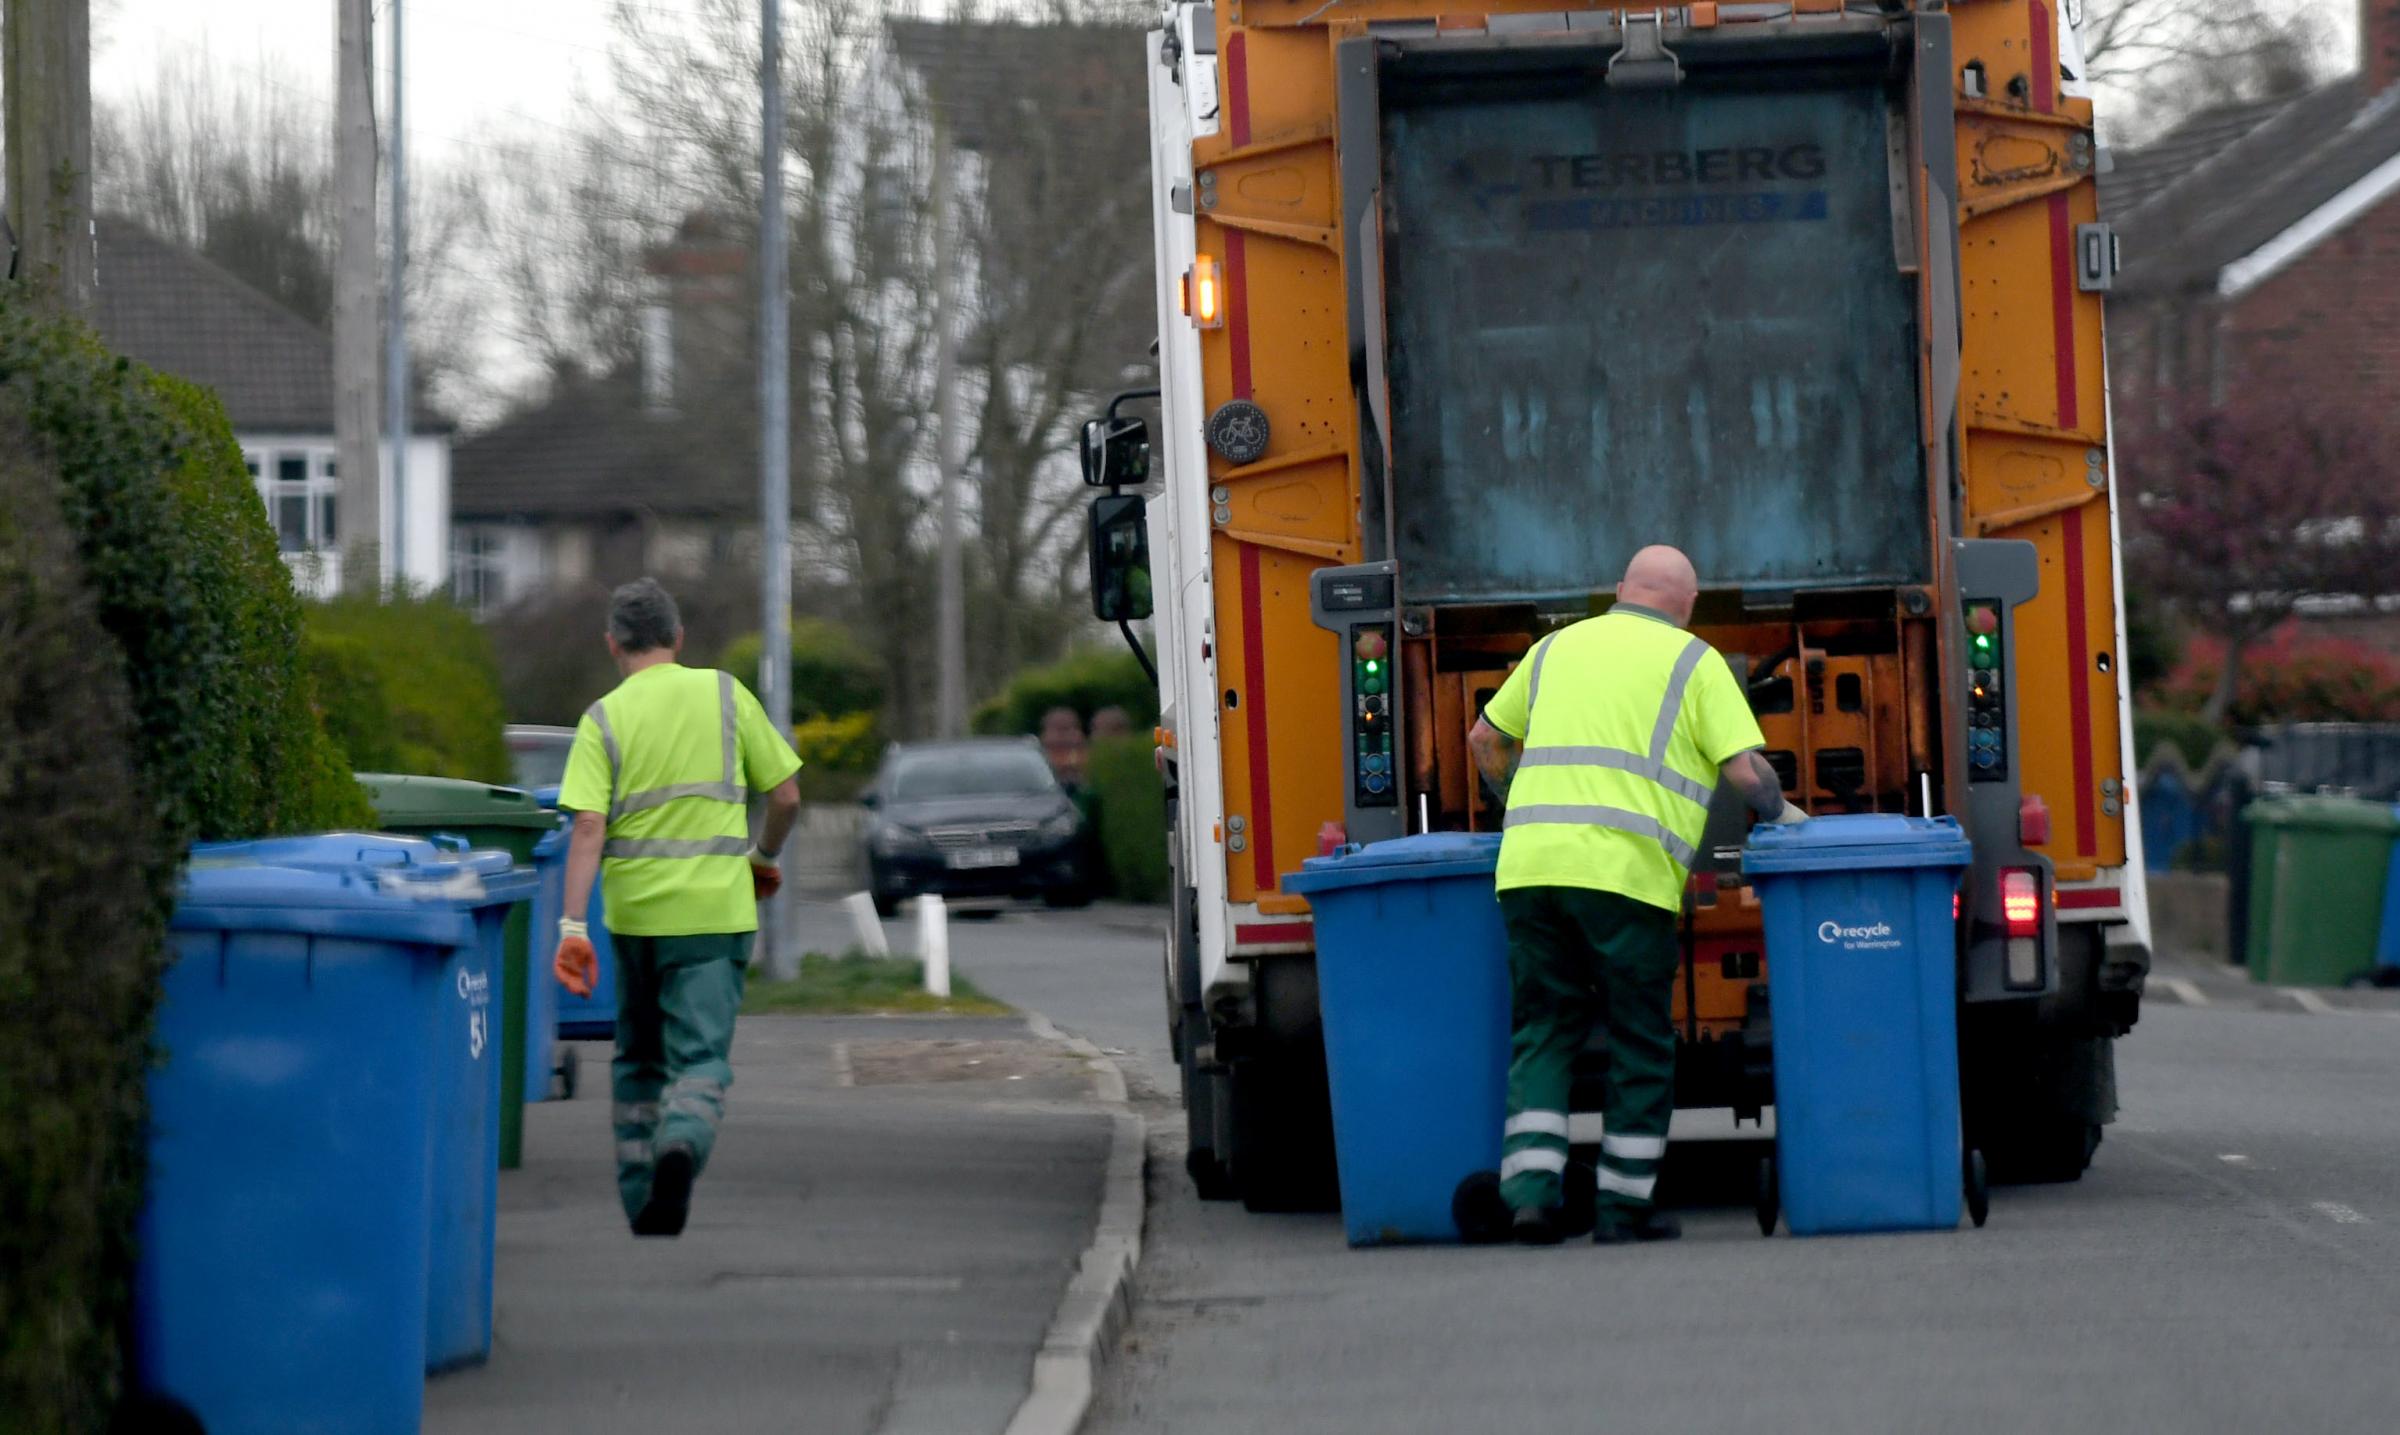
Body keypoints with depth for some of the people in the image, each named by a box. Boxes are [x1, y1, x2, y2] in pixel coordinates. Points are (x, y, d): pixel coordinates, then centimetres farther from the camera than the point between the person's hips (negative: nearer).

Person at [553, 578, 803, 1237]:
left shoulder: (604, 719, -1)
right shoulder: (725, 695, 1)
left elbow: (589, 826, -12)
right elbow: (786, 794, 3)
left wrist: (573, 925, -14)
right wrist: (765, 857, 22)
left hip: (635, 912, 1)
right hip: (716, 910, -1)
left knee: (638, 1060, 17)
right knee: (700, 1057, -3)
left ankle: (640, 1201, 19)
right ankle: (681, 1147, -33)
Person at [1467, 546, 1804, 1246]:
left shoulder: (1557, 648, 20)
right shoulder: (1693, 662, 7)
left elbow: (1486, 740, 29)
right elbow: (1746, 770, 0)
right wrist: (1783, 813, 20)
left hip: (1528, 864, 4)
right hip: (1625, 869, -4)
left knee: (1542, 1031, 9)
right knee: (1640, 1043, 6)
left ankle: (1531, 1185, -7)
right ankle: (1625, 1207, 8)